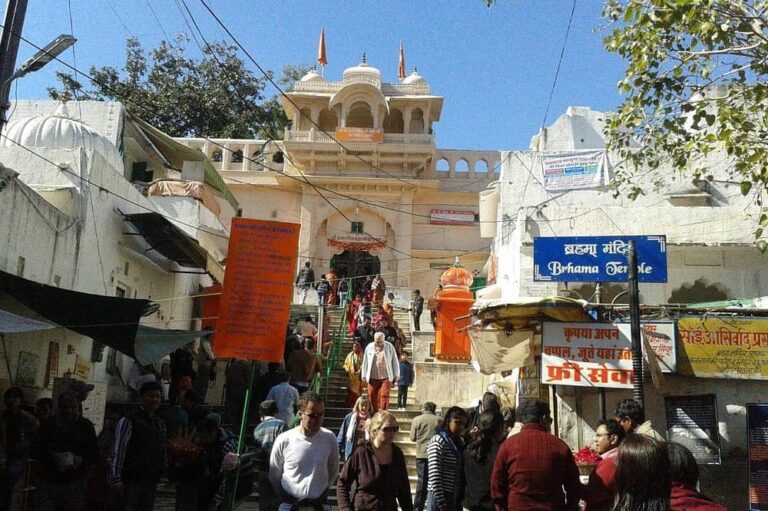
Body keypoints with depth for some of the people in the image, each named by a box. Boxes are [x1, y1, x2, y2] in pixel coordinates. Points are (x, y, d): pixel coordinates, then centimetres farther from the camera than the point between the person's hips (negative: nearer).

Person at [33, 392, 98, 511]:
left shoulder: (86, 426, 4)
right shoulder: (48, 424, 5)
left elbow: (93, 454, 4)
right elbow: (36, 450, 0)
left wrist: (81, 460, -17)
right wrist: (54, 456, -17)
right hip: (48, 482, 1)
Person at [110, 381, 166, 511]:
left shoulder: (160, 424, 14)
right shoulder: (129, 420, -8)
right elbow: (118, 450, -12)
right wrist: (116, 479, -16)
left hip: (151, 481, 7)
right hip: (133, 480, -7)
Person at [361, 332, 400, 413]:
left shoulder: (389, 346, 1)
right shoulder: (369, 347, 4)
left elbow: (395, 361, 5)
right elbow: (365, 362, 10)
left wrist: (396, 375, 5)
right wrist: (364, 375, 10)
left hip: (386, 377, -1)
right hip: (373, 377, 2)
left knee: (384, 395, -10)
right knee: (372, 396, 4)